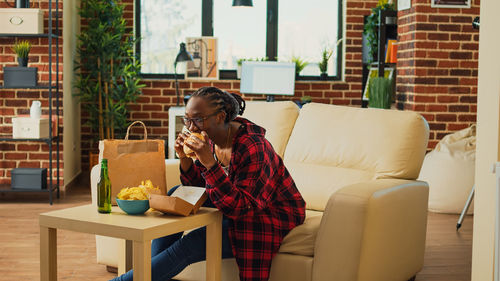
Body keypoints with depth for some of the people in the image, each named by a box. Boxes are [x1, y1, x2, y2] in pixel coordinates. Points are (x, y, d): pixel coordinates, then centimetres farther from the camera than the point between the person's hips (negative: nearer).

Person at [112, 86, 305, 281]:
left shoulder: (252, 147, -29)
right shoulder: (210, 139, -5)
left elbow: (237, 208, -32)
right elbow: (196, 186, 5)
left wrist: (208, 161, -39)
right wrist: (184, 157, -15)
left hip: (267, 218, -8)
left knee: (189, 245, -21)